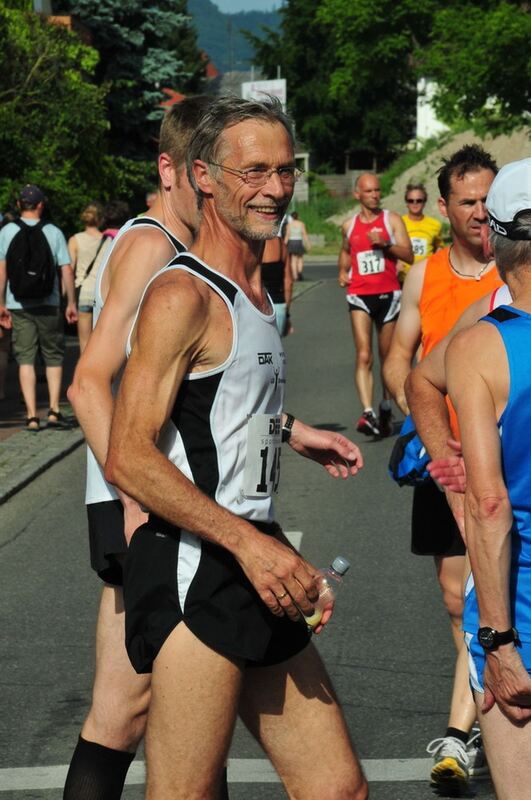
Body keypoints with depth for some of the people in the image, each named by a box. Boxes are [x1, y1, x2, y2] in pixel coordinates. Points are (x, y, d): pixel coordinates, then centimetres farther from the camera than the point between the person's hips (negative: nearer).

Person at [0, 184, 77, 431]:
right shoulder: (53, 232, 0)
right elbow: (67, 270, -1)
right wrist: (71, 303, 6)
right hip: (48, 304, 0)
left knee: (25, 359, 3)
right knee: (53, 356, 12)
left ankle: (31, 415, -3)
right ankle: (54, 409, 4)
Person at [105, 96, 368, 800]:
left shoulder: (252, 288, 18)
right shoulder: (184, 295, -13)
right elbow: (128, 459, -20)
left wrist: (289, 430, 28)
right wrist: (248, 543, -24)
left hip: (256, 579, 9)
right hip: (195, 575, -9)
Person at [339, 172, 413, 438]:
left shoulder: (392, 220, 2)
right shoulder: (349, 226, 10)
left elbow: (409, 255, -5)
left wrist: (385, 244, -19)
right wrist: (343, 271, 13)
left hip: (388, 293, -1)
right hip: (359, 295, 1)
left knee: (388, 356, 11)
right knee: (364, 356, -15)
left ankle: (385, 409, 30)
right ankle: (368, 413, -26)